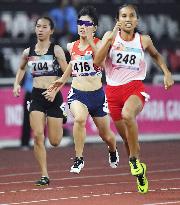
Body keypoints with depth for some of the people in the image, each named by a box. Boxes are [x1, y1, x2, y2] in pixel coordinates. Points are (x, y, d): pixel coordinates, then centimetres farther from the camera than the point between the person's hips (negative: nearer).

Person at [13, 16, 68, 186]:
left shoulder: (56, 50, -4)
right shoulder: (28, 52, 7)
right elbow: (21, 68, 27)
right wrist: (17, 84, 12)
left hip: (54, 96, -2)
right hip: (36, 96, 2)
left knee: (54, 141, 3)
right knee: (38, 136, -12)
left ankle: (61, 124, 41)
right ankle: (44, 175, -5)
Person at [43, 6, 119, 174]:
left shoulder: (99, 44, -8)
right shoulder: (72, 47, 5)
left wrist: (90, 42, -34)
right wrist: (59, 83, 23)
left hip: (96, 94, -1)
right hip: (77, 94, 1)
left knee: (105, 134, 14)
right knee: (80, 118, -33)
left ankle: (113, 151, 51)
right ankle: (79, 159, -22)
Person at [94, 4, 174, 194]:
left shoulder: (143, 40, 1)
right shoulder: (111, 36, -1)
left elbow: (156, 55, 23)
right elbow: (97, 62, -13)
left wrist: (166, 73, 11)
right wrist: (110, 39, -21)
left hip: (135, 87, -2)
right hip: (113, 90, 2)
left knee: (127, 114, -36)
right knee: (127, 136, 10)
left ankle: (134, 160, -19)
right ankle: (140, 171, 33)